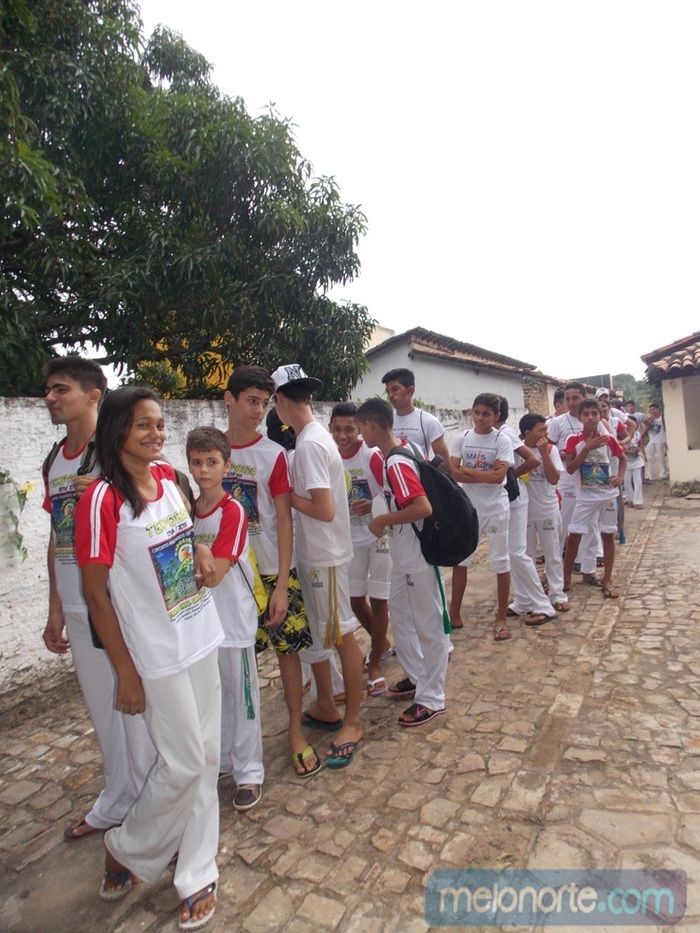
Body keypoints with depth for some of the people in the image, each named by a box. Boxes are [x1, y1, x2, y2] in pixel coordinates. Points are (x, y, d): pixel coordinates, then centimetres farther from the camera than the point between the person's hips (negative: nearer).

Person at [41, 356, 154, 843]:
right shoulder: (54, 462, 10)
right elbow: (57, 539, 14)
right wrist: (55, 611, 16)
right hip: (78, 611, 7)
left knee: (136, 709, 8)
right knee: (104, 711, 21)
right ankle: (116, 804, 42)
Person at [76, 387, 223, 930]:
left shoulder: (168, 476, 0)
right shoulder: (102, 499, -19)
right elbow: (96, 595, -14)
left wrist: (199, 549, -2)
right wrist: (126, 675, -10)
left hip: (202, 638, 6)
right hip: (158, 654, -6)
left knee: (206, 760, 15)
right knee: (183, 765, 6)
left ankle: (198, 875, 36)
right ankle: (126, 849, 37)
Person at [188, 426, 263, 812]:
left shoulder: (233, 511, -18)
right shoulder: (186, 509, 2)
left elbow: (214, 574, -23)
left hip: (233, 620, -6)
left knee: (242, 696, 9)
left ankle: (248, 772, 26)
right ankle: (220, 759, 41)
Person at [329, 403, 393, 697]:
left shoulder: (373, 455, -19)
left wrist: (373, 505, -35)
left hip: (379, 537, -5)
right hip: (350, 540, 5)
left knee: (378, 600, 3)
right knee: (355, 599, 13)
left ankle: (375, 665, 20)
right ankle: (383, 645, 39)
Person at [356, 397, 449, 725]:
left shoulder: (396, 463, -23)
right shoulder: (401, 451, 6)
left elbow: (423, 507, -32)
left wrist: (383, 520, -21)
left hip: (417, 558, -10)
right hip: (403, 557, 10)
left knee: (428, 626, 5)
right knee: (401, 616, 21)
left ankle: (431, 699, 20)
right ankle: (418, 677, 38)